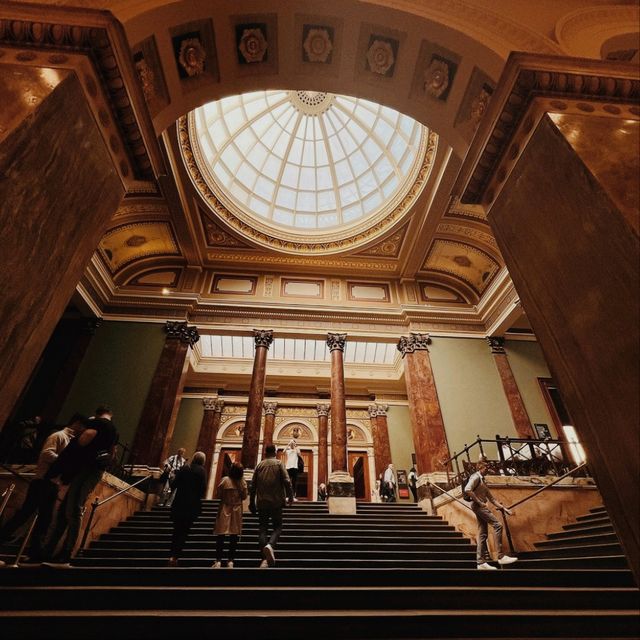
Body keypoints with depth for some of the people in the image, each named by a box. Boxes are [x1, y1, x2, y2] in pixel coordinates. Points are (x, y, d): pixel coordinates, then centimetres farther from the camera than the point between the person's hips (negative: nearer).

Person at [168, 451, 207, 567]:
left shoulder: (184, 468, 3)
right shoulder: (201, 470, -6)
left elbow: (174, 484, 0)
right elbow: (203, 487, -11)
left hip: (179, 502, 3)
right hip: (193, 504, -3)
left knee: (177, 530, 18)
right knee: (184, 531, 7)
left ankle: (172, 555, 21)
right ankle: (175, 556, 1)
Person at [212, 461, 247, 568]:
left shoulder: (225, 480, -15)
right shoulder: (243, 482, -8)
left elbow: (218, 495, -10)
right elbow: (244, 496, 1)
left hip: (225, 509, -2)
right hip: (237, 510, 2)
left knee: (221, 535, 6)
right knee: (234, 536, 10)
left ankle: (218, 560, 6)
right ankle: (231, 561, 12)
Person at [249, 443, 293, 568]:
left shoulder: (259, 465, 7)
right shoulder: (279, 464, -1)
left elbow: (253, 485, 8)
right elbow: (287, 481, -11)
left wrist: (252, 503, 16)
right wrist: (290, 496, -1)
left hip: (262, 502, 3)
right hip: (276, 501, -2)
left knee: (262, 529, 9)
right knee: (277, 527, 8)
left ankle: (265, 559, 1)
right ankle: (270, 545, -20)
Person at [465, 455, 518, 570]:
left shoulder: (482, 480, 21)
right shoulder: (476, 477, -9)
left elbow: (491, 498, 20)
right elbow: (467, 490, -23)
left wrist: (503, 508, 12)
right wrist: (479, 502, -18)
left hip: (481, 507, 9)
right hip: (477, 506, -9)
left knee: (482, 534, 7)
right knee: (497, 525, -15)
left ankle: (481, 562, 9)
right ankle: (501, 556, -12)